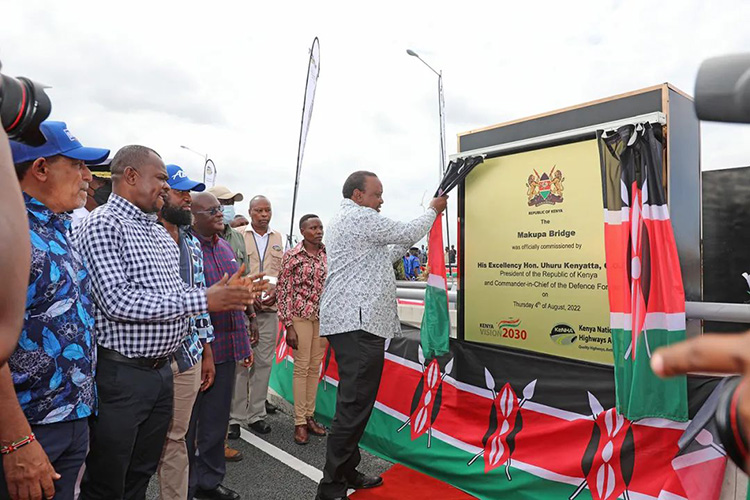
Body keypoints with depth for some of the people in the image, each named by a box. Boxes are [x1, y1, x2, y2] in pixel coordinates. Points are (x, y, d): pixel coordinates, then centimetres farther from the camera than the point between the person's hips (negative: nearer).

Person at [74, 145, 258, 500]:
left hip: (161, 371, 8)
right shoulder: (102, 226, -13)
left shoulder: (161, 233, 13)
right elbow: (117, 301, -25)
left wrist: (223, 293, -2)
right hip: (120, 374, -7)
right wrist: (203, 300, -23)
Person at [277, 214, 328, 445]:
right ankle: (299, 423, 12)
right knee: (302, 367, 0)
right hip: (301, 316, -4)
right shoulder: (292, 256, -7)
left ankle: (310, 416, 24)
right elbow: (283, 291, -7)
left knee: (315, 367, 11)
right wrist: (288, 326, -11)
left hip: (323, 317, 4)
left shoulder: (327, 255, 5)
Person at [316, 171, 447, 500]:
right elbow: (406, 233, -2)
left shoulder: (343, 220, 24)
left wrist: (416, 237, 22)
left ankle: (347, 473, 24)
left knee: (354, 402, 15)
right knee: (355, 405, -8)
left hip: (351, 321, 11)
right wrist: (433, 211, 15)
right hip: (358, 323, -11)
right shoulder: (359, 217, -8)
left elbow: (383, 255, 25)